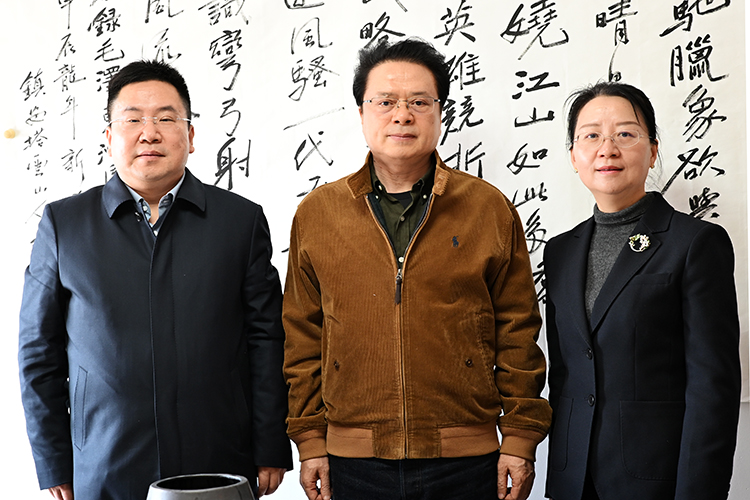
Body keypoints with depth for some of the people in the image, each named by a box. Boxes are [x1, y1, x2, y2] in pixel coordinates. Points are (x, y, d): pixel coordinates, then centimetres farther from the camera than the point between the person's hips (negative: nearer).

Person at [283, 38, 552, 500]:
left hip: (467, 461, 0)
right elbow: (303, 338, 7)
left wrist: (520, 439, 0)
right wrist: (311, 442, 4)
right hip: (355, 461, 1)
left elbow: (518, 334, 2)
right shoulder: (316, 213, 5)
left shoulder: (490, 208, 2)